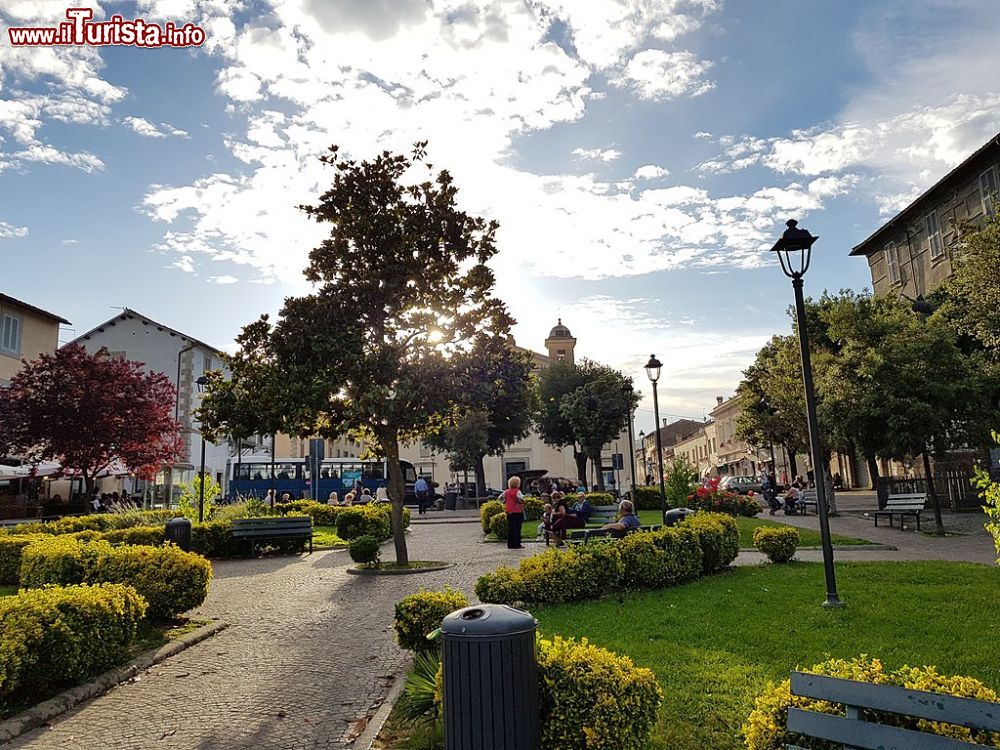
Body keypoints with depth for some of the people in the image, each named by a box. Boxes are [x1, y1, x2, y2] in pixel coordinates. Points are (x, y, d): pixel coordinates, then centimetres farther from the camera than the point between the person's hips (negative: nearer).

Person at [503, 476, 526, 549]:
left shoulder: (506, 492, 7)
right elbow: (521, 501, -17)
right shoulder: (517, 491, -13)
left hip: (509, 512, 6)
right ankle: (517, 544, 0)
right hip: (517, 512, -6)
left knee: (510, 528, 10)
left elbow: (504, 501, 12)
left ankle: (510, 544, 13)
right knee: (517, 529, -1)